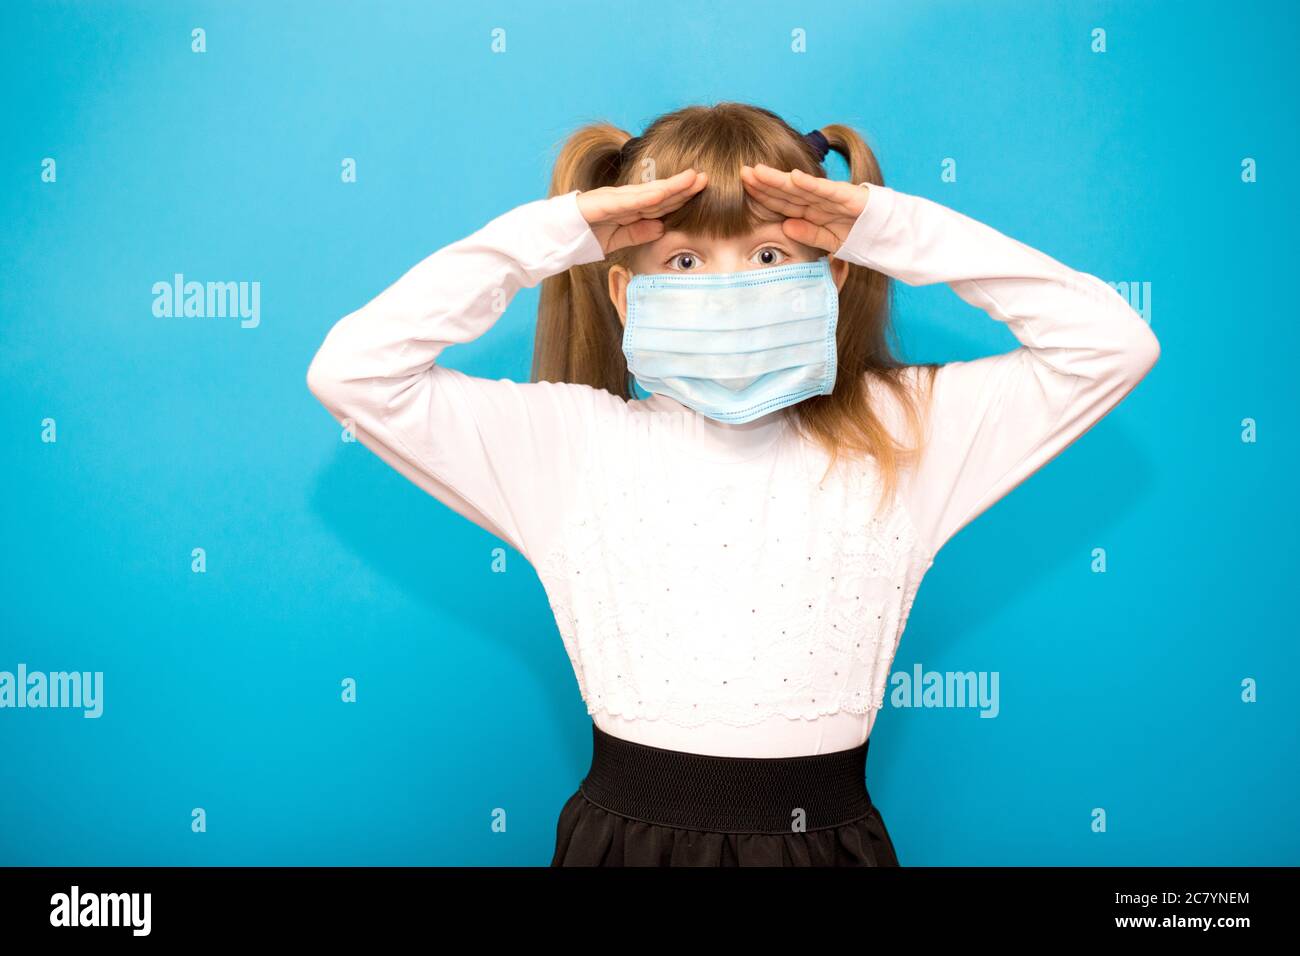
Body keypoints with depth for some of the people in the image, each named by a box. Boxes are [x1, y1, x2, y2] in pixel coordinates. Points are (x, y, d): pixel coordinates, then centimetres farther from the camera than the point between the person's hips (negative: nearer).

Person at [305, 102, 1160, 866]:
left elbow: (1114, 343, 3)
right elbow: (353, 368, -4)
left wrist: (897, 231, -2)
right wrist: (550, 234, -6)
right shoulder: (568, 439, 3)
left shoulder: (901, 428, 6)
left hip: (825, 833, 1)